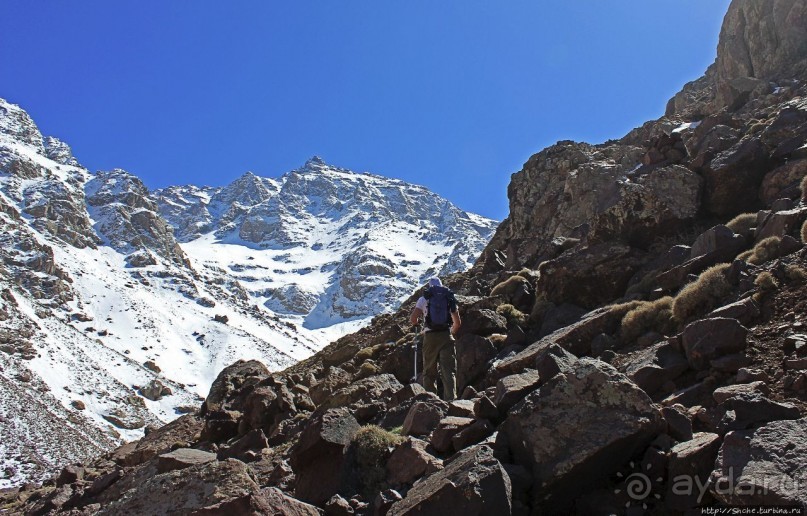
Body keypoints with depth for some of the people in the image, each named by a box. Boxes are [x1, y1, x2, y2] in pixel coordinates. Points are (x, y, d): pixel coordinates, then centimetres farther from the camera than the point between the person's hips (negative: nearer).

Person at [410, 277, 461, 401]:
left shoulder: (424, 299, 5)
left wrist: (416, 323, 17)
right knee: (449, 371, -1)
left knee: (429, 372, 10)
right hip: (446, 336, 1)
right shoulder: (450, 298, 11)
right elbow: (458, 323, 11)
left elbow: (412, 319, -7)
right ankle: (450, 399, -14)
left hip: (430, 336, -1)